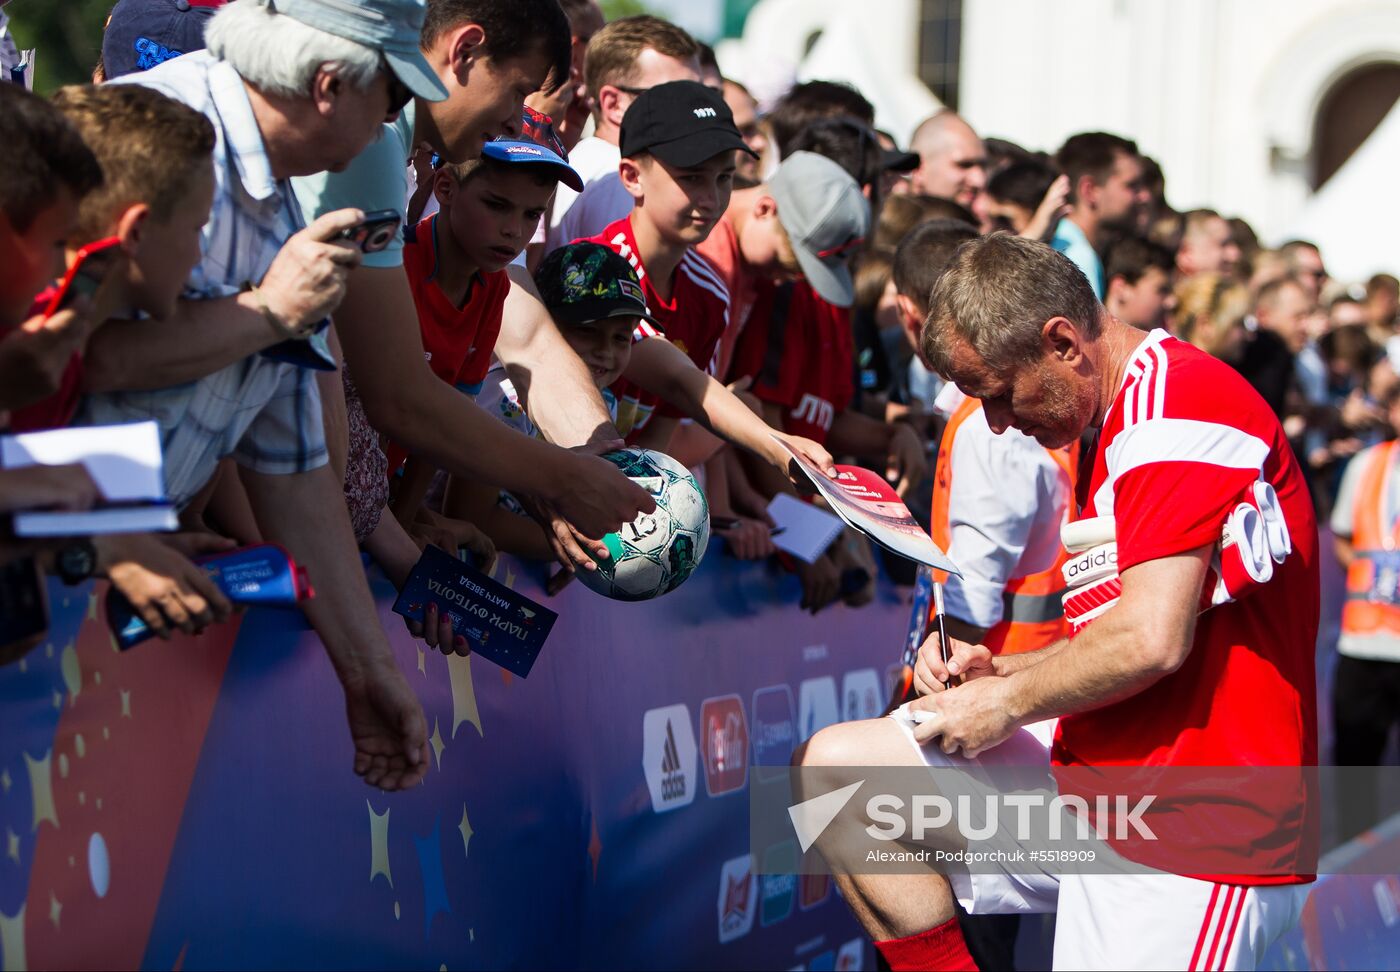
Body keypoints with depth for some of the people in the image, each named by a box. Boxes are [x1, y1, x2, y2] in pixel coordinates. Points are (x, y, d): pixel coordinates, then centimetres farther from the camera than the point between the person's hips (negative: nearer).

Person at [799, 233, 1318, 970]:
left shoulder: (1181, 402, -16)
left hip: (1188, 837, -10)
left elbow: (1151, 640, -24)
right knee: (833, 765, 4)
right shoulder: (1121, 418, 17)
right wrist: (999, 671, 7)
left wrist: (1008, 702, -9)